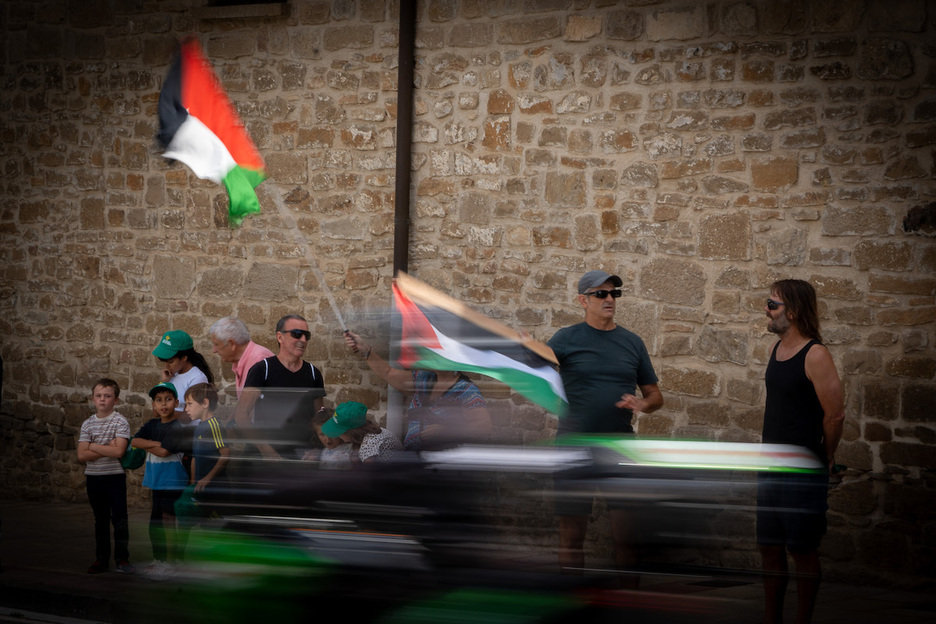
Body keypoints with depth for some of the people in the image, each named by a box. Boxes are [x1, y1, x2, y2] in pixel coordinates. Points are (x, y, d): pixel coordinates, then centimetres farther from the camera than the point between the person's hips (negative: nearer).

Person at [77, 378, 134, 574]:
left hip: (115, 476, -4)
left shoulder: (120, 422, -7)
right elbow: (82, 455, -6)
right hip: (93, 477, 4)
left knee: (119, 518, -5)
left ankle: (122, 558, 1)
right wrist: (107, 449, -14)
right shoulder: (88, 424, 4)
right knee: (100, 519, 12)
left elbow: (119, 451, -20)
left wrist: (93, 446, -11)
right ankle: (101, 559, 18)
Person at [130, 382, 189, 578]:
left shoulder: (178, 427, -12)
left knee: (168, 522, -3)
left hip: (173, 482, -7)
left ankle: (169, 563, 4)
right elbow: (134, 441, -4)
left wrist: (145, 446, -6)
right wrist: (156, 443, -15)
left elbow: (164, 451, -21)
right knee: (154, 523, 13)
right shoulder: (152, 425, 11)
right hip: (156, 481, 7)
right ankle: (158, 560, 25)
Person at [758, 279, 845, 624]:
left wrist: (825, 456, -2)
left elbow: (835, 415, -16)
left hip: (803, 470, -7)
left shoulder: (815, 356, -17)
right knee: (769, 548, 12)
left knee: (802, 551, 2)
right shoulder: (777, 349, 7)